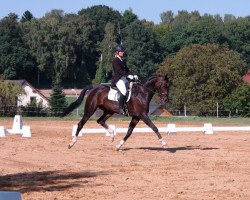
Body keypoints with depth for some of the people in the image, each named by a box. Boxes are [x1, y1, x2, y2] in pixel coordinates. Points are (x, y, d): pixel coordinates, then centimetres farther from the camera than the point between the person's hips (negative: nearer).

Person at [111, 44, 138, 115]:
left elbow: (127, 70, 17)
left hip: (125, 79, 9)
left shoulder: (122, 61, 20)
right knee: (123, 91, -31)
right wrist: (128, 76, -28)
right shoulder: (115, 61, -7)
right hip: (118, 79, -9)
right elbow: (119, 71, -18)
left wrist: (133, 76, 0)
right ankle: (121, 108, -27)